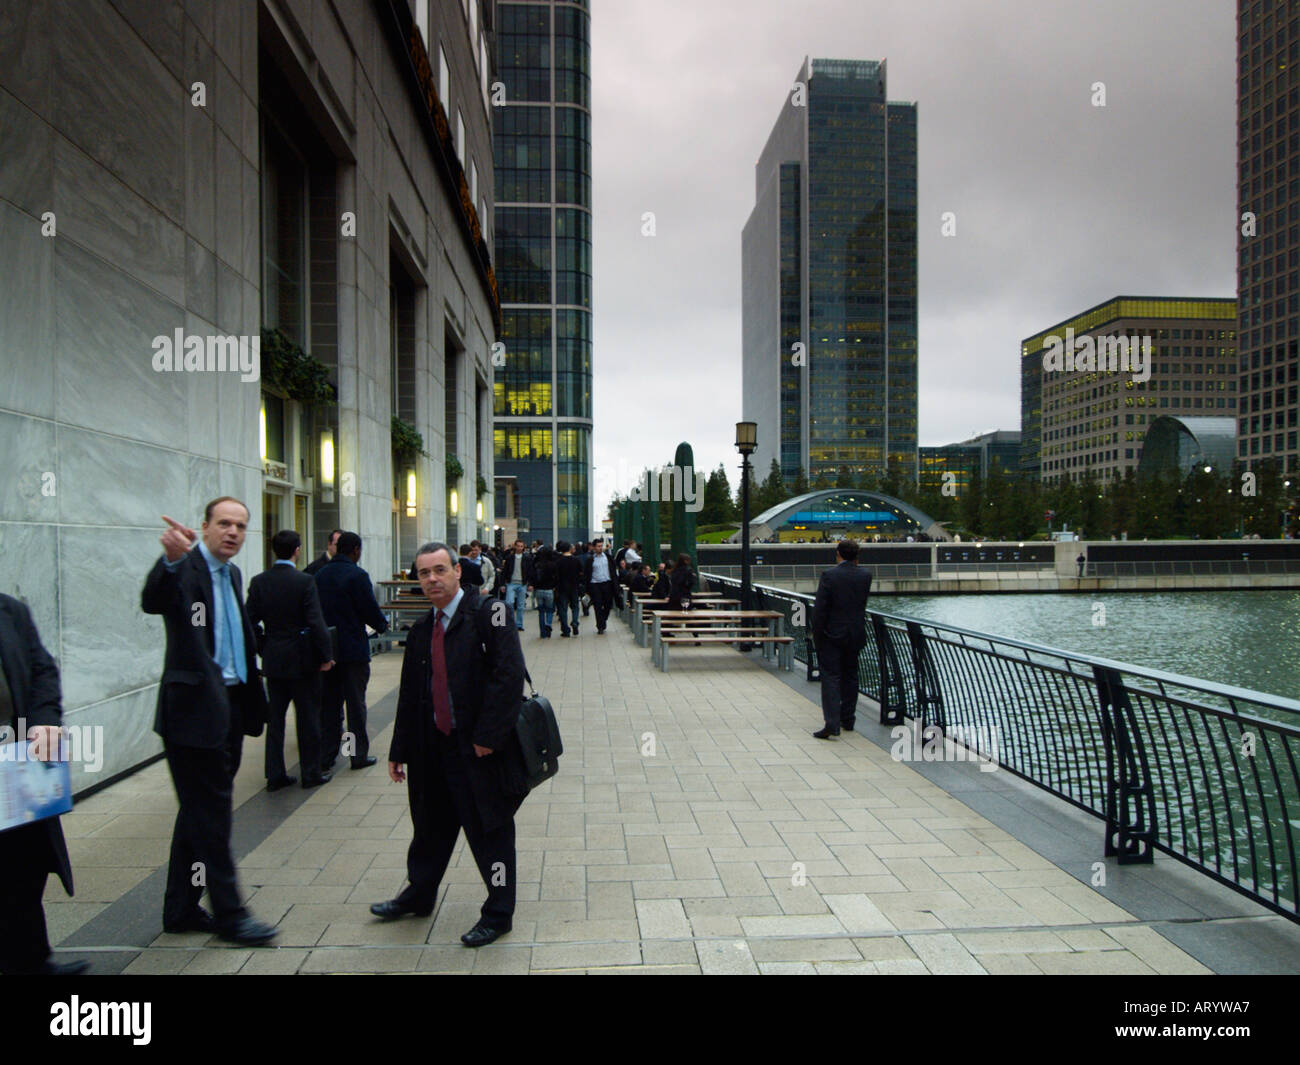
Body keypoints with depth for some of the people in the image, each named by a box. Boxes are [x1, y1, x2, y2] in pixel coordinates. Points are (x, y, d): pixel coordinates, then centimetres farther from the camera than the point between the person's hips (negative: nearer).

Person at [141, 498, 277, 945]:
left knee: (202, 812, 17)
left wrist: (250, 704, 19)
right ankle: (229, 914, 12)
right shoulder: (185, 566, -12)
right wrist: (171, 558, -54)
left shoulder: (231, 573, 14)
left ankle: (181, 909, 30)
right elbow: (153, 601, -35)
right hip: (196, 709, -9)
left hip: (228, 708, 9)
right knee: (211, 815, 0)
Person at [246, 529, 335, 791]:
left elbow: (251, 622, 0)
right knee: (308, 718, 7)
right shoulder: (304, 582, -14)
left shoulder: (258, 582, 0)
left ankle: (275, 775, 18)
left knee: (275, 718, 13)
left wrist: (265, 649, 12)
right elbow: (316, 622, -17)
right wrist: (325, 656, -8)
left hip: (273, 661, 4)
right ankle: (311, 774, 15)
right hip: (303, 660, -4)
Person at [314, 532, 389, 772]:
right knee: (355, 703, 4)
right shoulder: (357, 575, -14)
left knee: (328, 703, 12)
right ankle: (359, 754, 11)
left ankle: (325, 757, 16)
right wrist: (383, 624, 6)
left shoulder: (320, 575, 4)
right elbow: (371, 610, -14)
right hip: (353, 649, -5)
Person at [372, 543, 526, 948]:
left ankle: (498, 914, 21)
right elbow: (409, 694, 15)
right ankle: (418, 895, 42)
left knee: (489, 830, 5)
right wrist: (399, 749, 14)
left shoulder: (488, 615, -12)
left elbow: (509, 675, -19)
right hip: (433, 747, 6)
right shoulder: (421, 630, 11)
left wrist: (487, 736, -21)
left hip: (479, 749, -6)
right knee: (431, 826, 21)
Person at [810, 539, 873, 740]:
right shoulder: (865, 575, -1)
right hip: (856, 635, 4)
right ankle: (847, 720, 24)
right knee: (850, 676, 16)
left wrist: (816, 634, -6)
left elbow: (819, 608, -15)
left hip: (832, 635, -4)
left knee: (831, 677, -4)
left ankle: (832, 723, -14)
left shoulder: (829, 575, -14)